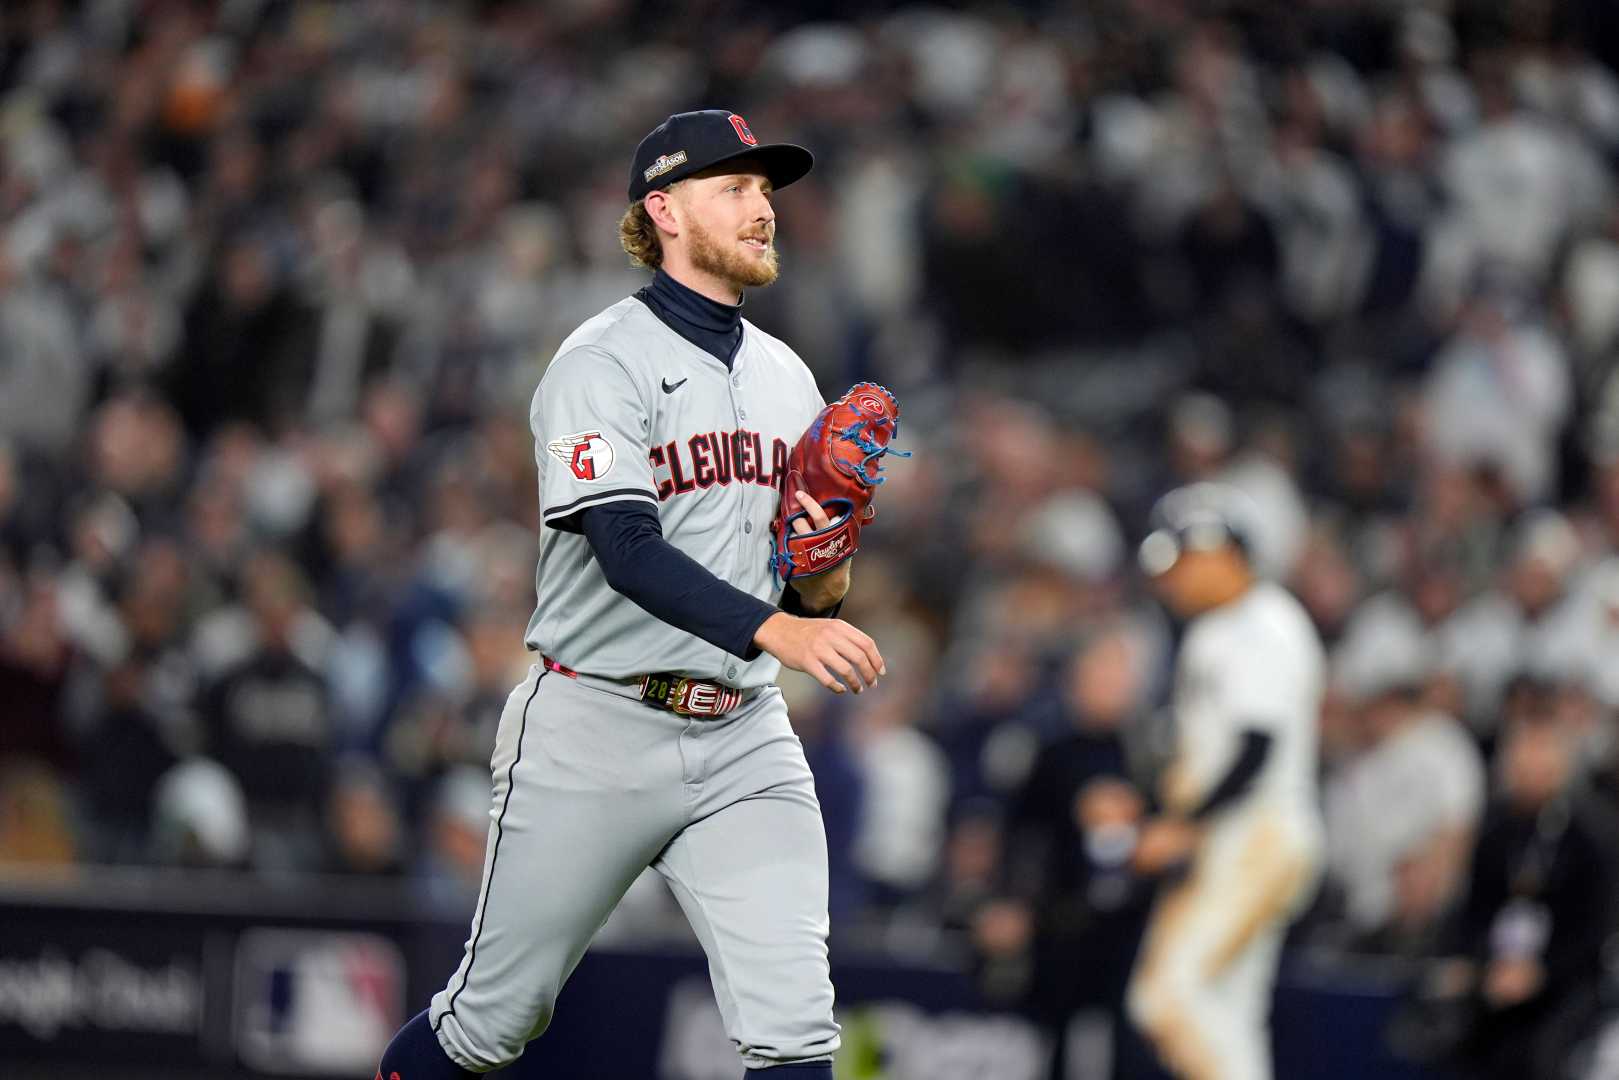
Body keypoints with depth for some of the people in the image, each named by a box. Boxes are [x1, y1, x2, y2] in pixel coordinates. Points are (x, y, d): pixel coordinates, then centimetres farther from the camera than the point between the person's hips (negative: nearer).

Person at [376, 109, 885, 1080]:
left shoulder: (788, 379, 14)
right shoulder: (602, 364, -8)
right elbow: (630, 553, -22)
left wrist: (825, 582, -5)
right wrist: (777, 630, -35)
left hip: (744, 744, 5)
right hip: (597, 735, -5)